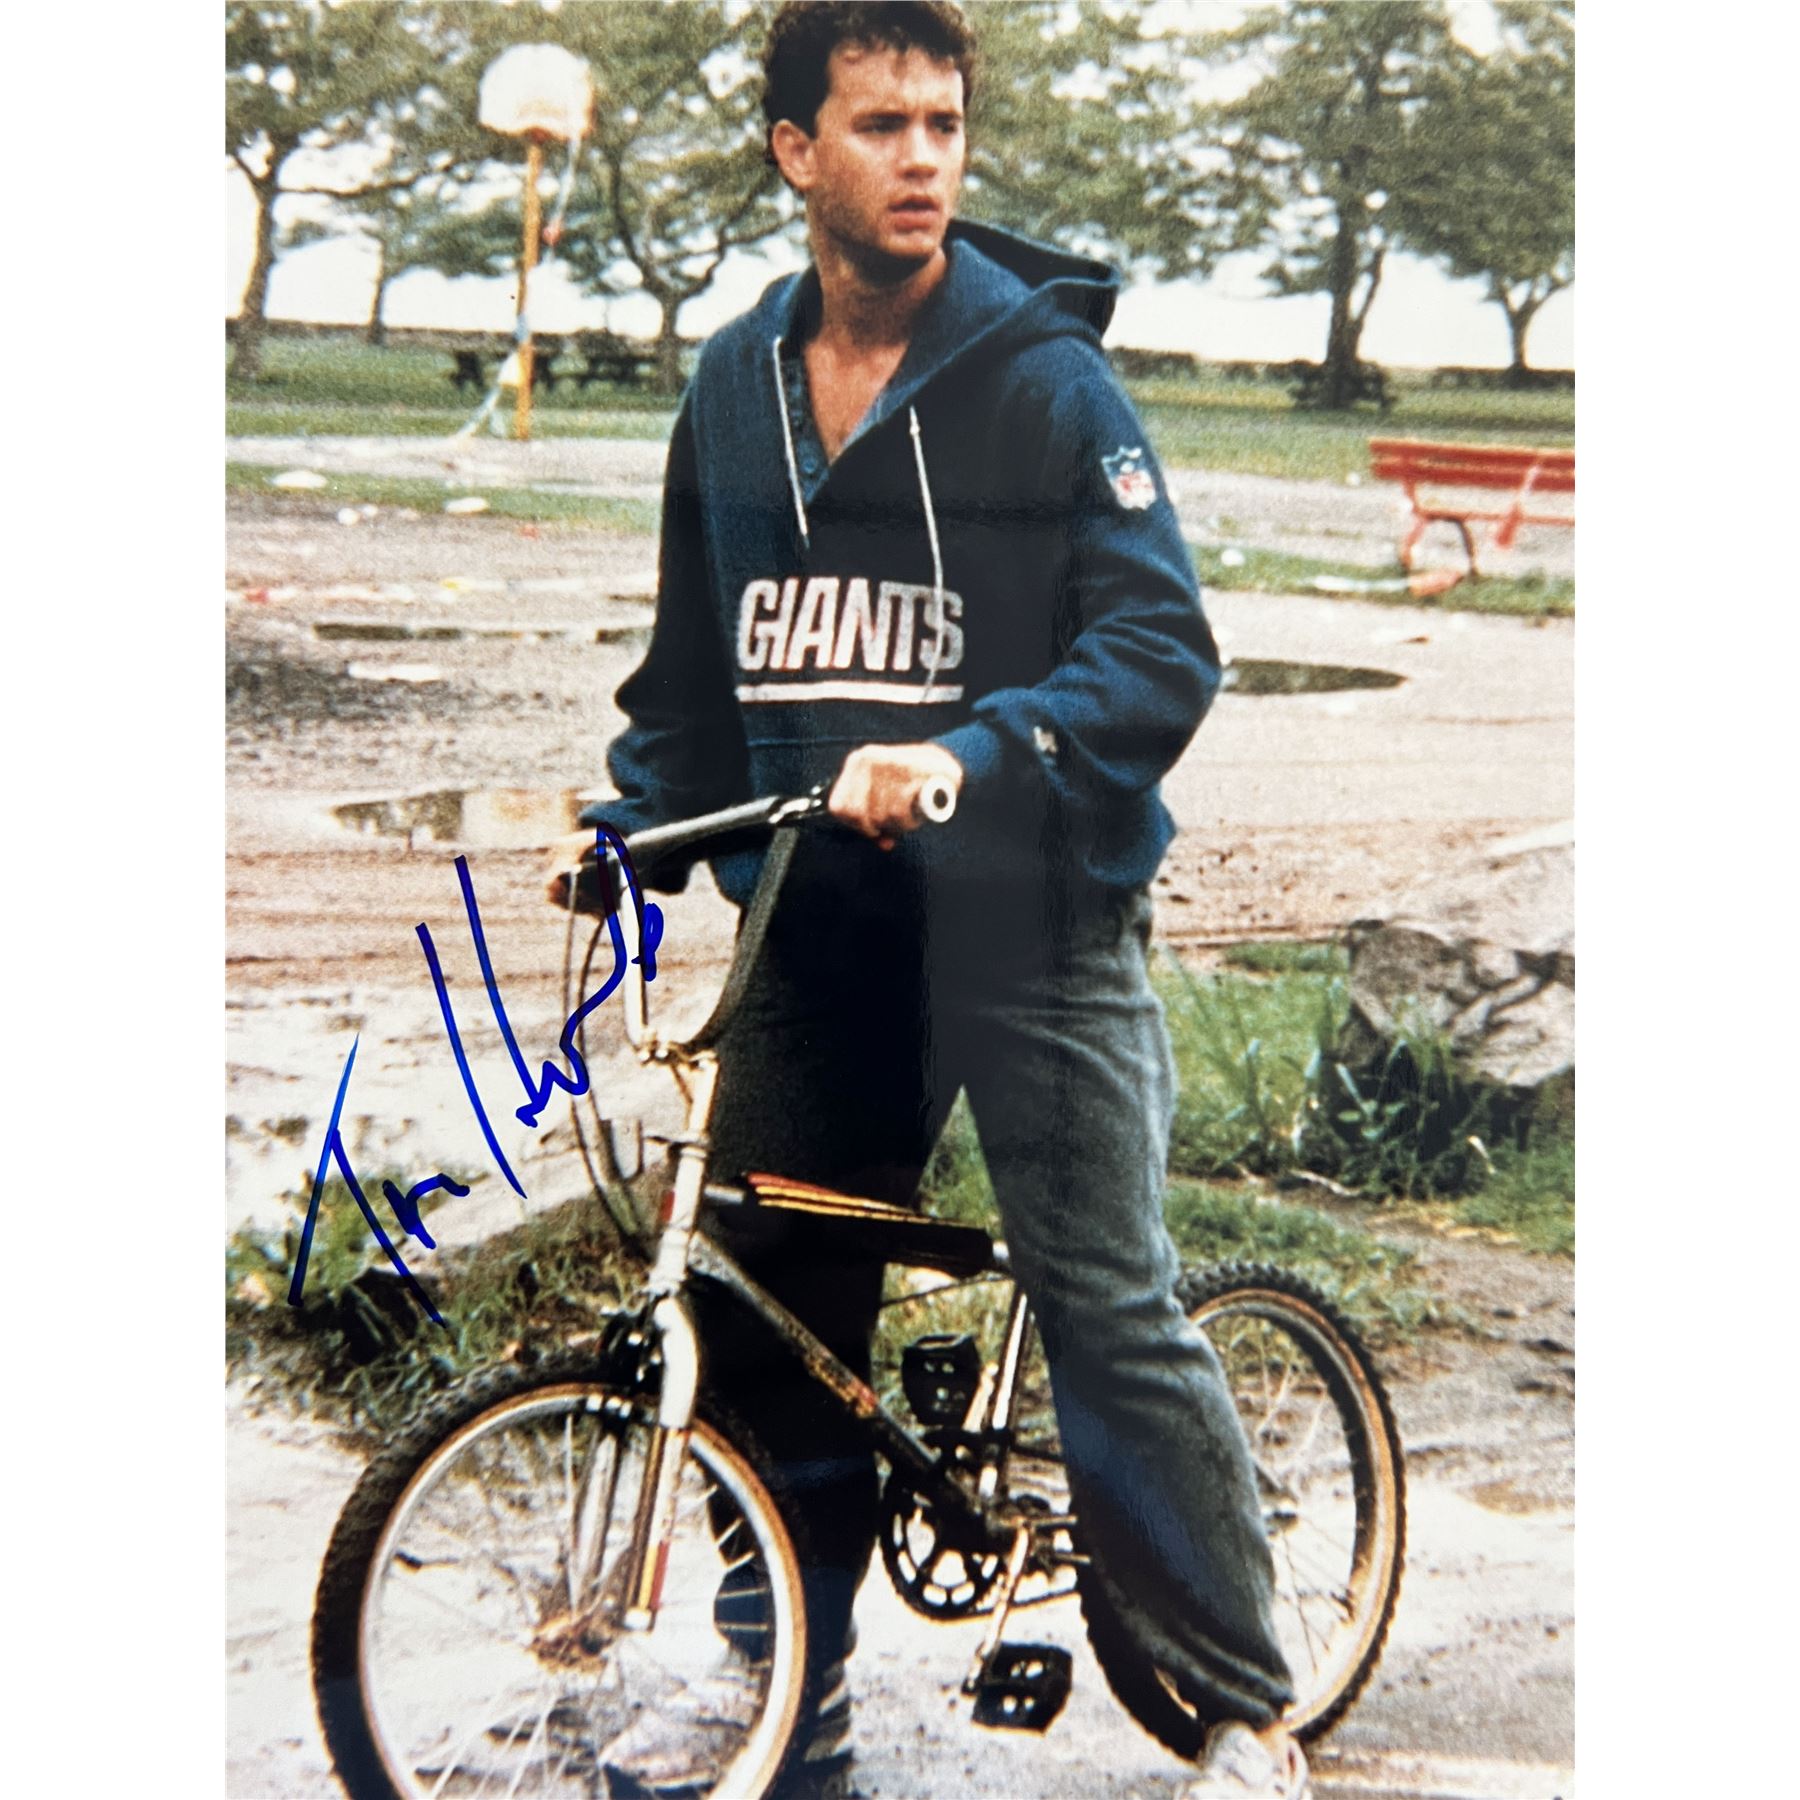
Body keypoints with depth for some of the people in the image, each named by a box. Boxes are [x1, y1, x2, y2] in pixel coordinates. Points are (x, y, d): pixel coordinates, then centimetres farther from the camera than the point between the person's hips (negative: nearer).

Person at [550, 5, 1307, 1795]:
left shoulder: (1044, 375, -4)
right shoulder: (734, 388, 10)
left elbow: (1162, 651, -13)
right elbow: (694, 674, 19)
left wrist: (970, 755, -27)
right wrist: (618, 820, 3)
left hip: (1032, 918, -5)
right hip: (817, 927, 5)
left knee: (1109, 1316, -8)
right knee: (764, 1326, 10)